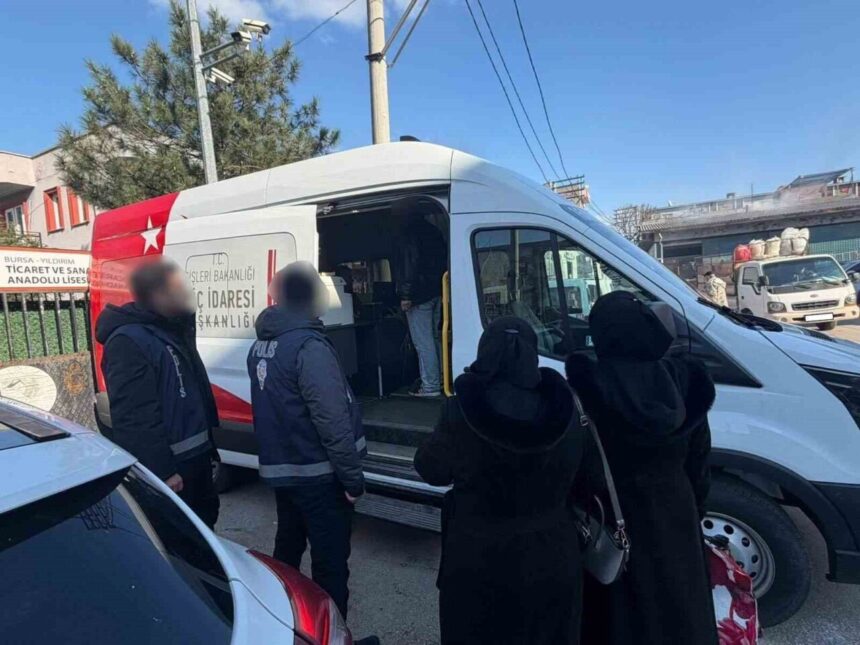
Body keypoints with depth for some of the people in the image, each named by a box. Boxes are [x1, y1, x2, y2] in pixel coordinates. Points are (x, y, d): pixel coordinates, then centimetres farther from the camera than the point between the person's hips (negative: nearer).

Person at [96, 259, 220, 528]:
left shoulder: (174, 329, 8)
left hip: (195, 454, 9)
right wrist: (162, 471, -25)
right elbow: (134, 416, -26)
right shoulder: (128, 342, -22)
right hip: (168, 464, -9)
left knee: (204, 519, 24)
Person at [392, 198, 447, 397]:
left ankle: (430, 386, -1)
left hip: (419, 296, -9)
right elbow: (444, 261, 17)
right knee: (433, 338, 18)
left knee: (423, 342, -5)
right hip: (436, 293, 9)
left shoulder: (407, 234, -11)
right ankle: (438, 379, 25)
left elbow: (409, 267, -19)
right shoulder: (433, 231, 15)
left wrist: (405, 295, -17)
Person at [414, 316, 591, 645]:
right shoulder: (566, 413, -12)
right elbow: (577, 478, 1)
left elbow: (430, 470, -6)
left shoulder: (460, 412, -21)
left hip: (478, 565, -2)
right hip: (552, 563, 3)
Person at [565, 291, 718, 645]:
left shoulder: (589, 384, -21)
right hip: (675, 512, 4)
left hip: (615, 516, -4)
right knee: (676, 605, 24)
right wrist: (694, 507, 16)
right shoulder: (684, 379, -7)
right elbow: (699, 459, 3)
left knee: (619, 611, 14)